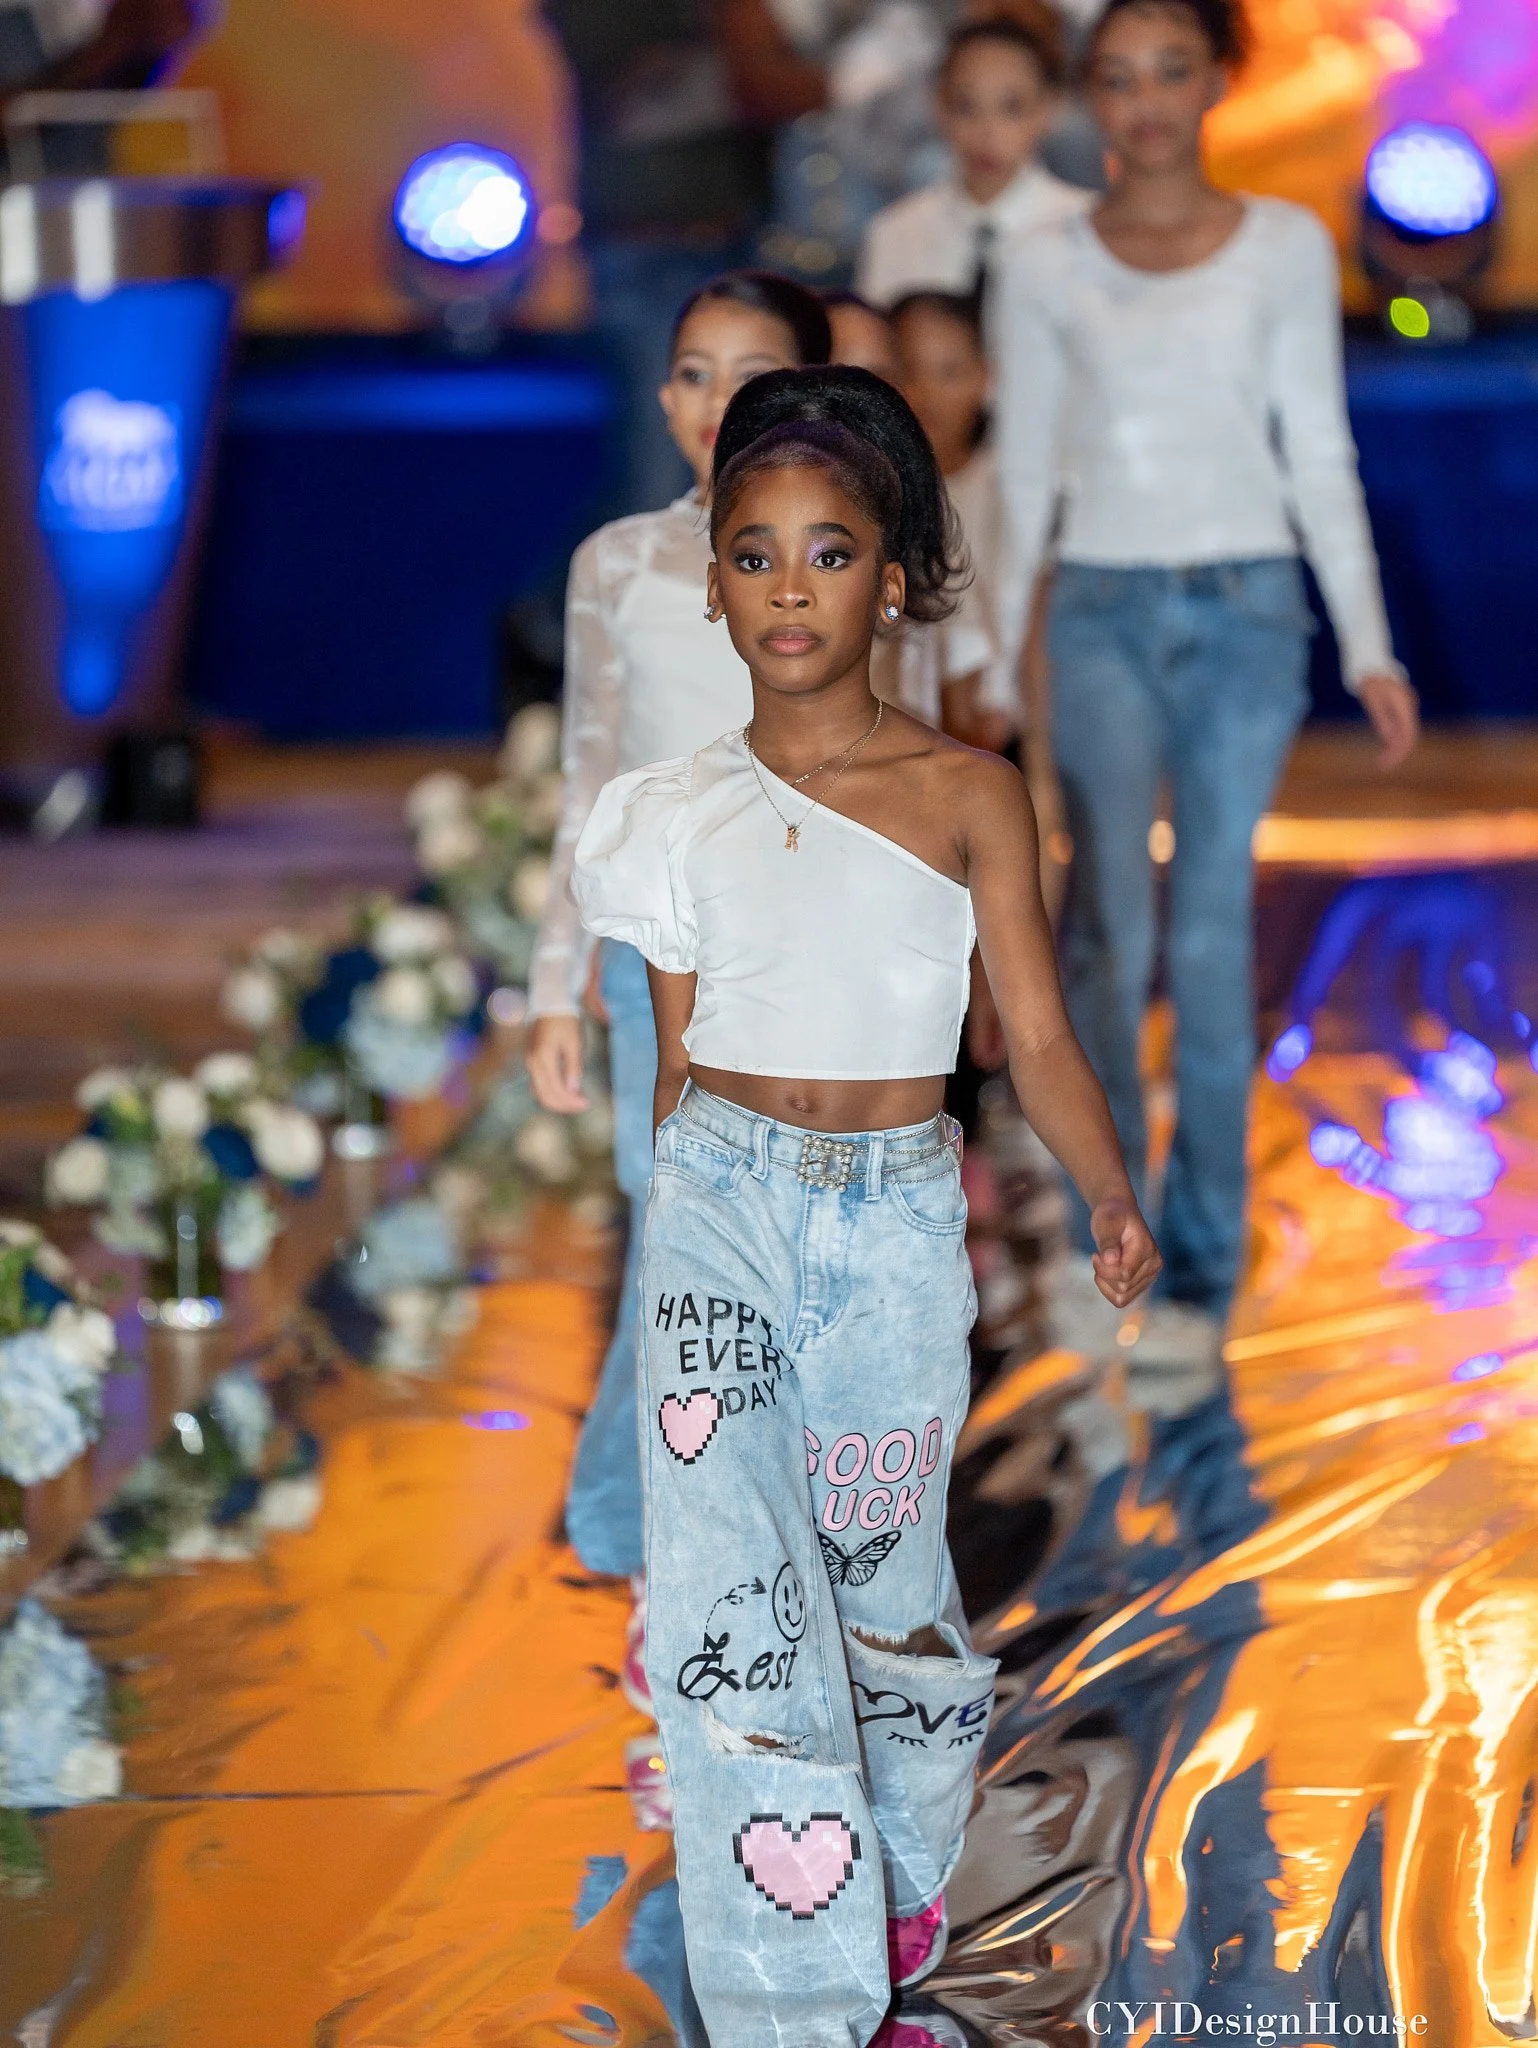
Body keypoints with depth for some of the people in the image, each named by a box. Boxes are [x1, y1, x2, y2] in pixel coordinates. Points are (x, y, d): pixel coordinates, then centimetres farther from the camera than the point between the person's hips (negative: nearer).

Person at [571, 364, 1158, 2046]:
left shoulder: (966, 797, 0)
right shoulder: (684, 812, 5)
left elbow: (1036, 1033, -2)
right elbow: (679, 1055, 12)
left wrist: (1112, 1200, -9)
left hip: (898, 1217, 0)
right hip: (723, 1202, 1)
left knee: (883, 1573, 10)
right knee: (729, 1574, -12)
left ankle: (900, 1884, 36)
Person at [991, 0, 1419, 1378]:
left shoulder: (1286, 248, 4)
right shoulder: (1048, 271, 5)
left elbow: (1320, 457, 4)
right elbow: (1025, 477, 8)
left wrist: (1369, 647, -1)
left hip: (1246, 611, 0)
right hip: (1104, 615, 0)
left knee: (1213, 940, 1)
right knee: (1110, 926, -13)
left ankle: (1199, 1271, 7)